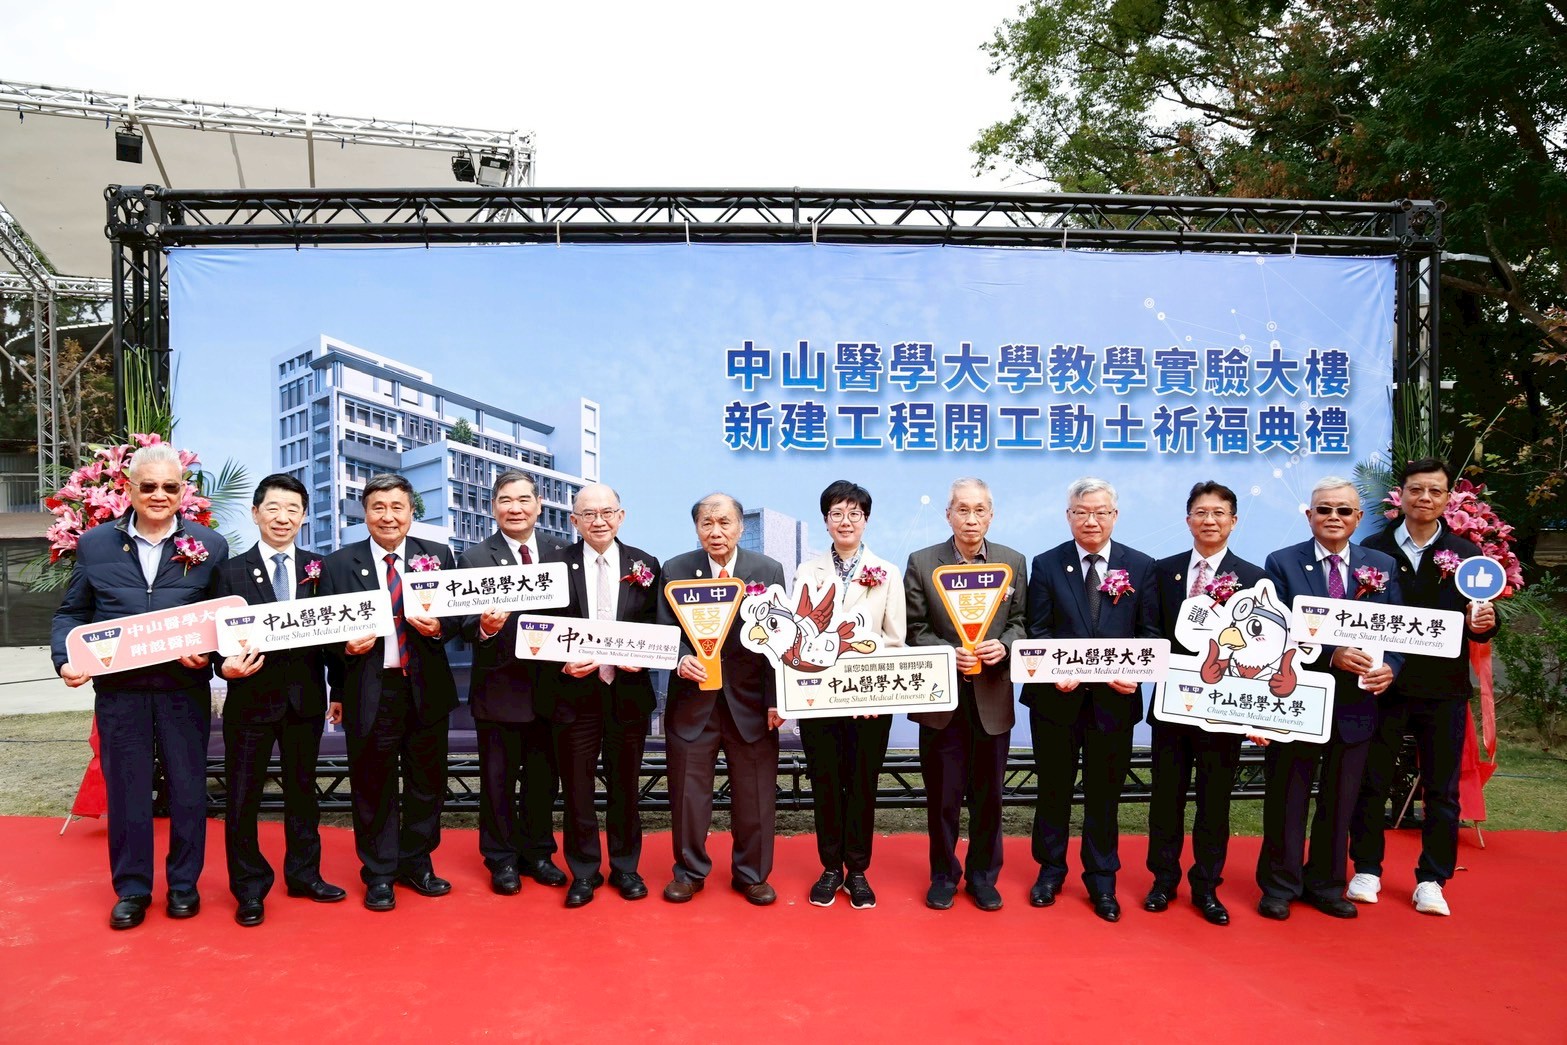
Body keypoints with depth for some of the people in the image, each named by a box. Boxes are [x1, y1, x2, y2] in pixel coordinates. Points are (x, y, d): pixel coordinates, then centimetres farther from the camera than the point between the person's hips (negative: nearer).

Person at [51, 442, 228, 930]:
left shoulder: (210, 546, 1)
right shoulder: (95, 544, 6)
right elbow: (71, 612, 9)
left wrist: (209, 652, -17)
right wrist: (66, 659, -7)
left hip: (185, 688, -1)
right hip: (118, 689, 1)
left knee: (187, 788, 8)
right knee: (126, 789, 10)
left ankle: (184, 883, 24)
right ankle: (131, 889, 24)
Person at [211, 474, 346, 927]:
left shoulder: (319, 569, 4)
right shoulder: (230, 571, -1)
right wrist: (226, 665, -23)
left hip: (305, 698, 2)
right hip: (252, 697, -2)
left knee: (302, 789, 15)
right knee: (243, 797, 5)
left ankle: (303, 874, 30)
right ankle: (249, 888, 20)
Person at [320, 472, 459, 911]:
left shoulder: (438, 556, 5)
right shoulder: (338, 564, 2)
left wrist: (438, 626, -16)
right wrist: (347, 646, -14)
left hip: (426, 690, 2)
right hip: (369, 692, -1)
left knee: (427, 784, 12)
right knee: (373, 788, 7)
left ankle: (417, 864, 29)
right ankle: (379, 874, 22)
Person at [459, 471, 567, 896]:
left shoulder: (561, 551, 3)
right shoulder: (476, 558, -4)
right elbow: (466, 624, -11)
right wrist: (484, 627, -33)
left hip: (549, 683, 2)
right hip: (500, 685, -2)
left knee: (544, 776, 13)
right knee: (498, 777, 9)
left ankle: (538, 853, 29)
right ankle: (502, 859, 25)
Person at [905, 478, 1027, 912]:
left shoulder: (1014, 562, 3)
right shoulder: (921, 563, -3)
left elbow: (1020, 621, 6)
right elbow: (915, 630, -3)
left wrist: (1003, 646, -15)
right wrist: (949, 652, -19)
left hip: (993, 696, 1)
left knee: (987, 793, 12)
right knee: (942, 794, 8)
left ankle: (983, 875, 28)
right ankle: (944, 874, 25)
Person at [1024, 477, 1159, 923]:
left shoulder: (1140, 567, 3)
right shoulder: (1047, 564, 2)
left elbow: (1150, 633, 3)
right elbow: (1036, 632, 0)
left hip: (1114, 699, 0)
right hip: (1057, 697, 0)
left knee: (1104, 793, 10)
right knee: (1053, 789, 12)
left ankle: (1101, 880, 25)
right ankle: (1050, 869, 29)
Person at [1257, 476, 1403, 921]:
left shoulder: (1382, 566, 6)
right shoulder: (1283, 563, -4)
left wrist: (1389, 667, -14)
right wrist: (1330, 656, -24)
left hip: (1355, 704, 3)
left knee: (1340, 801, 14)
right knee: (1286, 799, 7)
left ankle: (1326, 884, 30)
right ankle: (1279, 886, 21)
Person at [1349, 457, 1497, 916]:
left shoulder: (1466, 554, 3)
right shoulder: (1373, 549, 0)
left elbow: (1477, 621, 2)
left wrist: (1483, 624, -20)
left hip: (1443, 688, 1)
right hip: (1383, 683, -1)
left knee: (1442, 789, 9)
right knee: (1371, 782, 9)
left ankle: (1432, 880, 23)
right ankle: (1366, 870, 24)